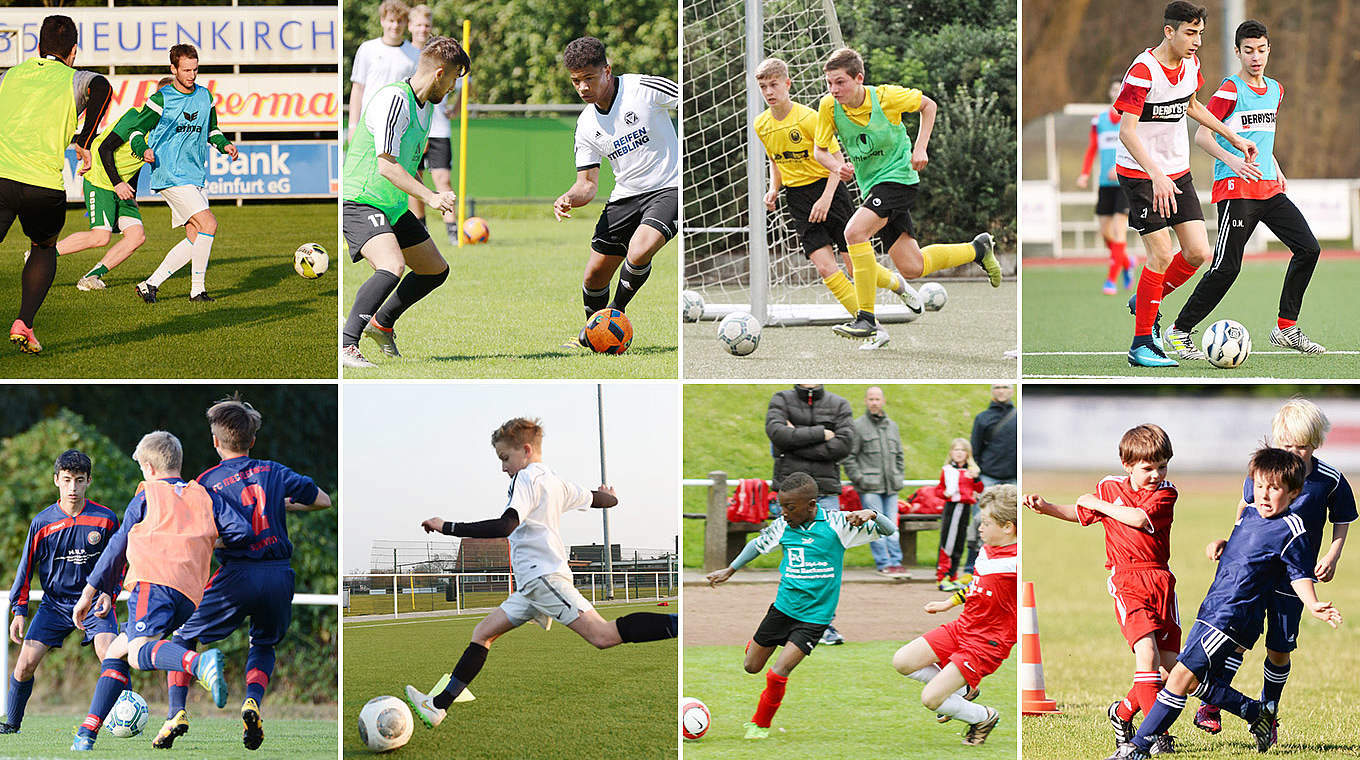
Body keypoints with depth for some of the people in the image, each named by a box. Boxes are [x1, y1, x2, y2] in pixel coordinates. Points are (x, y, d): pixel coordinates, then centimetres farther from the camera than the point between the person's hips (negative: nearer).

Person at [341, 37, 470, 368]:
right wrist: (430, 196, -33)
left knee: (436, 271, 17)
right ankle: (345, 345, -30)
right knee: (392, 266, -32)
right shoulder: (394, 99, -20)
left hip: (393, 207, 10)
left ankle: (382, 323, 36)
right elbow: (386, 165, -26)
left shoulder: (425, 105, 12)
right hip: (361, 204, -10)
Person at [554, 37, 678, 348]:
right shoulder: (586, 125, 4)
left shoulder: (644, 88, -12)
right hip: (625, 197, 5)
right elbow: (588, 183, 7)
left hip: (668, 190, -5)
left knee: (638, 252, -30)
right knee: (594, 276, 3)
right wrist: (569, 199, -15)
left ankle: (615, 313, -3)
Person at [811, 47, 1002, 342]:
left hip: (898, 176, -5)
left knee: (854, 232, -28)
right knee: (911, 268, 4)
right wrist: (837, 166, -18)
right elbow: (819, 150, 4)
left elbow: (928, 105, 2)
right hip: (872, 185, 5)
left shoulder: (886, 96, -16)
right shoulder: (829, 106, -8)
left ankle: (866, 317, -20)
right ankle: (977, 250, 30)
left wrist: (920, 148, -8)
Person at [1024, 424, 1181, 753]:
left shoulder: (1166, 492, 1)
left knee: (1169, 662, 2)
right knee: (1147, 650, -20)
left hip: (1160, 579, 2)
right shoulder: (1109, 487, 7)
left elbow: (1141, 518, -17)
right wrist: (1046, 507, 13)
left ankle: (1123, 712, 25)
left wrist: (1100, 504, -9)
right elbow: (1081, 514, 25)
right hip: (1127, 581, -2)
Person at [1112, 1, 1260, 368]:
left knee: (1198, 253, -2)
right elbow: (1126, 131, -24)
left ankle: (1147, 301, 24)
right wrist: (1156, 176, -33)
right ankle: (1141, 345, -2)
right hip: (1140, 173, -7)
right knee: (1161, 253, -12)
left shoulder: (1190, 63, 4)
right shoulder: (1143, 71, -20)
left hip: (1178, 172, 7)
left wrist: (1234, 138, 25)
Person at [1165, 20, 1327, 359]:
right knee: (1228, 266, -12)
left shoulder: (1274, 90, 16)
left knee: (1308, 248, -1)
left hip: (1269, 189, 8)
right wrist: (1232, 160, -26)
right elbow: (1202, 136, -12)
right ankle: (1180, 331, 0)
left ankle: (1286, 328, 9)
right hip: (1236, 188, -8)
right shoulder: (1231, 90, -8)